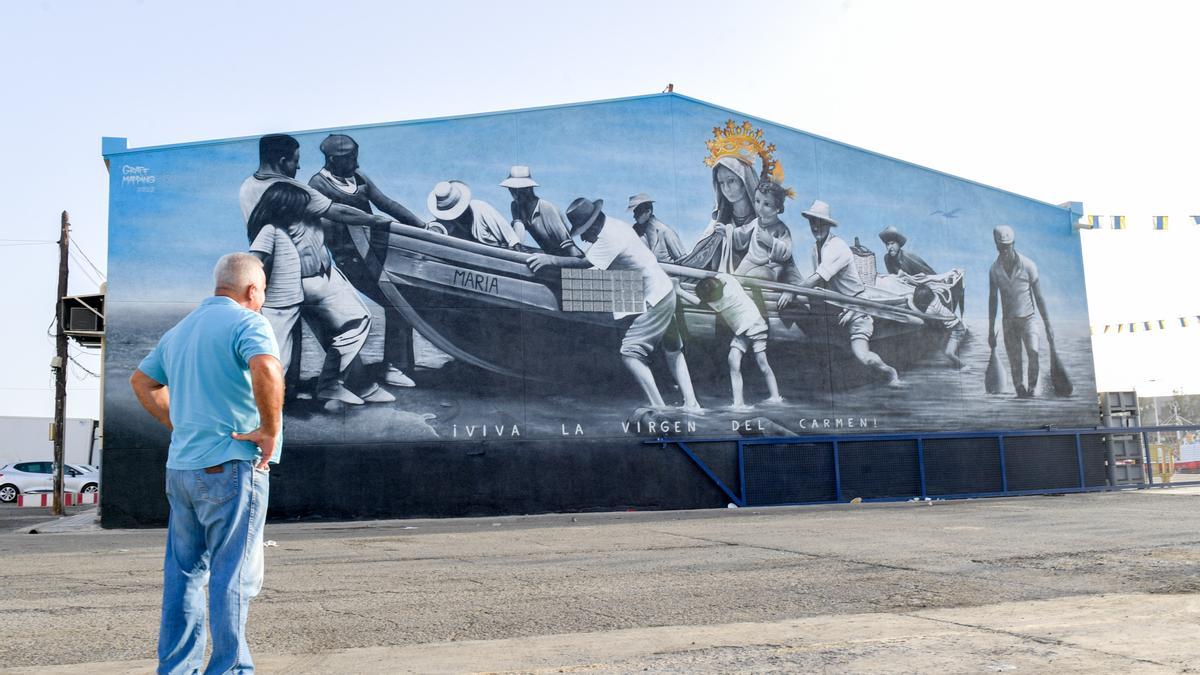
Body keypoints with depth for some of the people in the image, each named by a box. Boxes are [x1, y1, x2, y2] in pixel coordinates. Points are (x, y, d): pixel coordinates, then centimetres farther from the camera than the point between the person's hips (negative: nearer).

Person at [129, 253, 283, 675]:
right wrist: (271, 429, -18)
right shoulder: (246, 322, -10)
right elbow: (267, 370, -30)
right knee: (234, 576, 0)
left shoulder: (181, 328, 17)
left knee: (184, 572, 15)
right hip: (231, 466, -8)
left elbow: (141, 381, 28)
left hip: (181, 467, 8)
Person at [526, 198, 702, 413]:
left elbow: (586, 263, -25)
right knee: (673, 351, 18)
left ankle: (659, 408, -13)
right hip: (665, 292, 11)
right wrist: (572, 250, 0)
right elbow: (590, 256, 14)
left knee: (630, 352, -12)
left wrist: (552, 259, -21)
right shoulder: (616, 225, 7)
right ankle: (691, 404, 23)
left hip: (653, 300, -11)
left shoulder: (610, 237, -22)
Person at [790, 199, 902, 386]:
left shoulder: (838, 248, -20)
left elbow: (818, 278, -29)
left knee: (863, 356, -20)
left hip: (856, 306, -9)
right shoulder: (816, 247, 6)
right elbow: (816, 278, 7)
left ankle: (891, 372, 9)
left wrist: (793, 292, -31)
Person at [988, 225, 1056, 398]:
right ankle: (1021, 393, 8)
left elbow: (1039, 297, -5)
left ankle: (1032, 388, -7)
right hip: (1008, 321, 2)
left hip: (1028, 318, -2)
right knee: (1015, 363, 0)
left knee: (1033, 352, -22)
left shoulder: (1028, 265, -9)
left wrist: (1048, 326, -5)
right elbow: (992, 300, 5)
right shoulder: (995, 269, -2)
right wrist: (991, 331, 5)